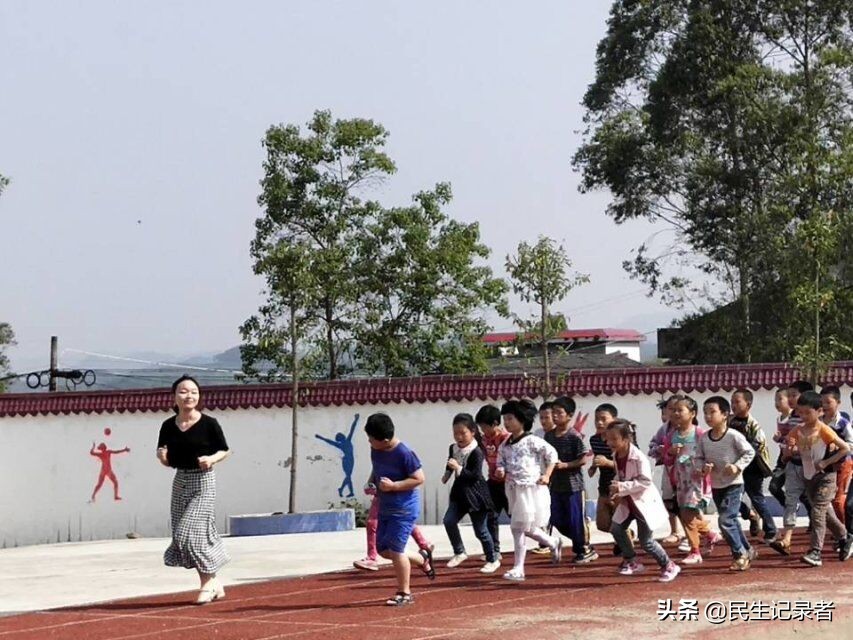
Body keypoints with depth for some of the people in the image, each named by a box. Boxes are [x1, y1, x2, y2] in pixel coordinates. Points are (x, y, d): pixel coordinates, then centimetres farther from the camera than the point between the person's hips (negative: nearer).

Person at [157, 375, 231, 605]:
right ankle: (214, 584, 19)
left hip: (203, 482, -5)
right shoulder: (168, 427, 3)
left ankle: (207, 582, 4)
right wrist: (162, 456, -11)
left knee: (191, 533, -13)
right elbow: (167, 461, 12)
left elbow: (225, 450, 2)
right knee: (181, 536, 6)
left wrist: (212, 459, -17)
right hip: (180, 482, 5)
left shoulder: (209, 424, -8)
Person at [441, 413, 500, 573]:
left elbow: (476, 475, -25)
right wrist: (447, 474, 9)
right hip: (459, 491, 6)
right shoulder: (453, 448, 1)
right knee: (449, 521, -9)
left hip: (475, 494, -6)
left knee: (480, 529, 2)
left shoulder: (476, 452, -20)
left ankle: (492, 560, 19)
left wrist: (458, 468, -32)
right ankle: (459, 553, 8)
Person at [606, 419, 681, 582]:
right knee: (617, 529, 0)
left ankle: (669, 566, 11)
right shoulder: (616, 456, 0)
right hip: (627, 502, 8)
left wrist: (622, 487, -31)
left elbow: (645, 482, -27)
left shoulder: (638, 458, -25)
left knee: (645, 540, -5)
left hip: (644, 502, -8)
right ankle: (631, 562, 17)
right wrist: (617, 492, -2)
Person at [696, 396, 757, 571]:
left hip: (733, 484, -6)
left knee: (726, 520, -15)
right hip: (716, 485, 6)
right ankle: (747, 550, 34)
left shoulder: (734, 436, -17)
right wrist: (703, 466, -13)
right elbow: (699, 458, 7)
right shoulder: (704, 438, -2)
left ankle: (740, 554, -1)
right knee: (731, 521, 17)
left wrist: (738, 466, -19)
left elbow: (749, 452, -8)